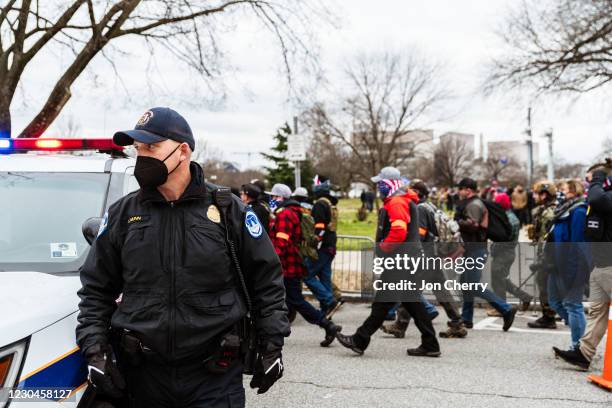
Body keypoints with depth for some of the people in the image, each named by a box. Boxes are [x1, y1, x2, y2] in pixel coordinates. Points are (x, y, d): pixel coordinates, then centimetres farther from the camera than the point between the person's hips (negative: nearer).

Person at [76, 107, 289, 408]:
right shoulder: (122, 214, 5)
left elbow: (266, 280, 4)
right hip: (144, 374, 2)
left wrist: (272, 345, 1)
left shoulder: (229, 210, -1)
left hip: (216, 375, -2)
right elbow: (96, 289, 9)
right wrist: (95, 349, -1)